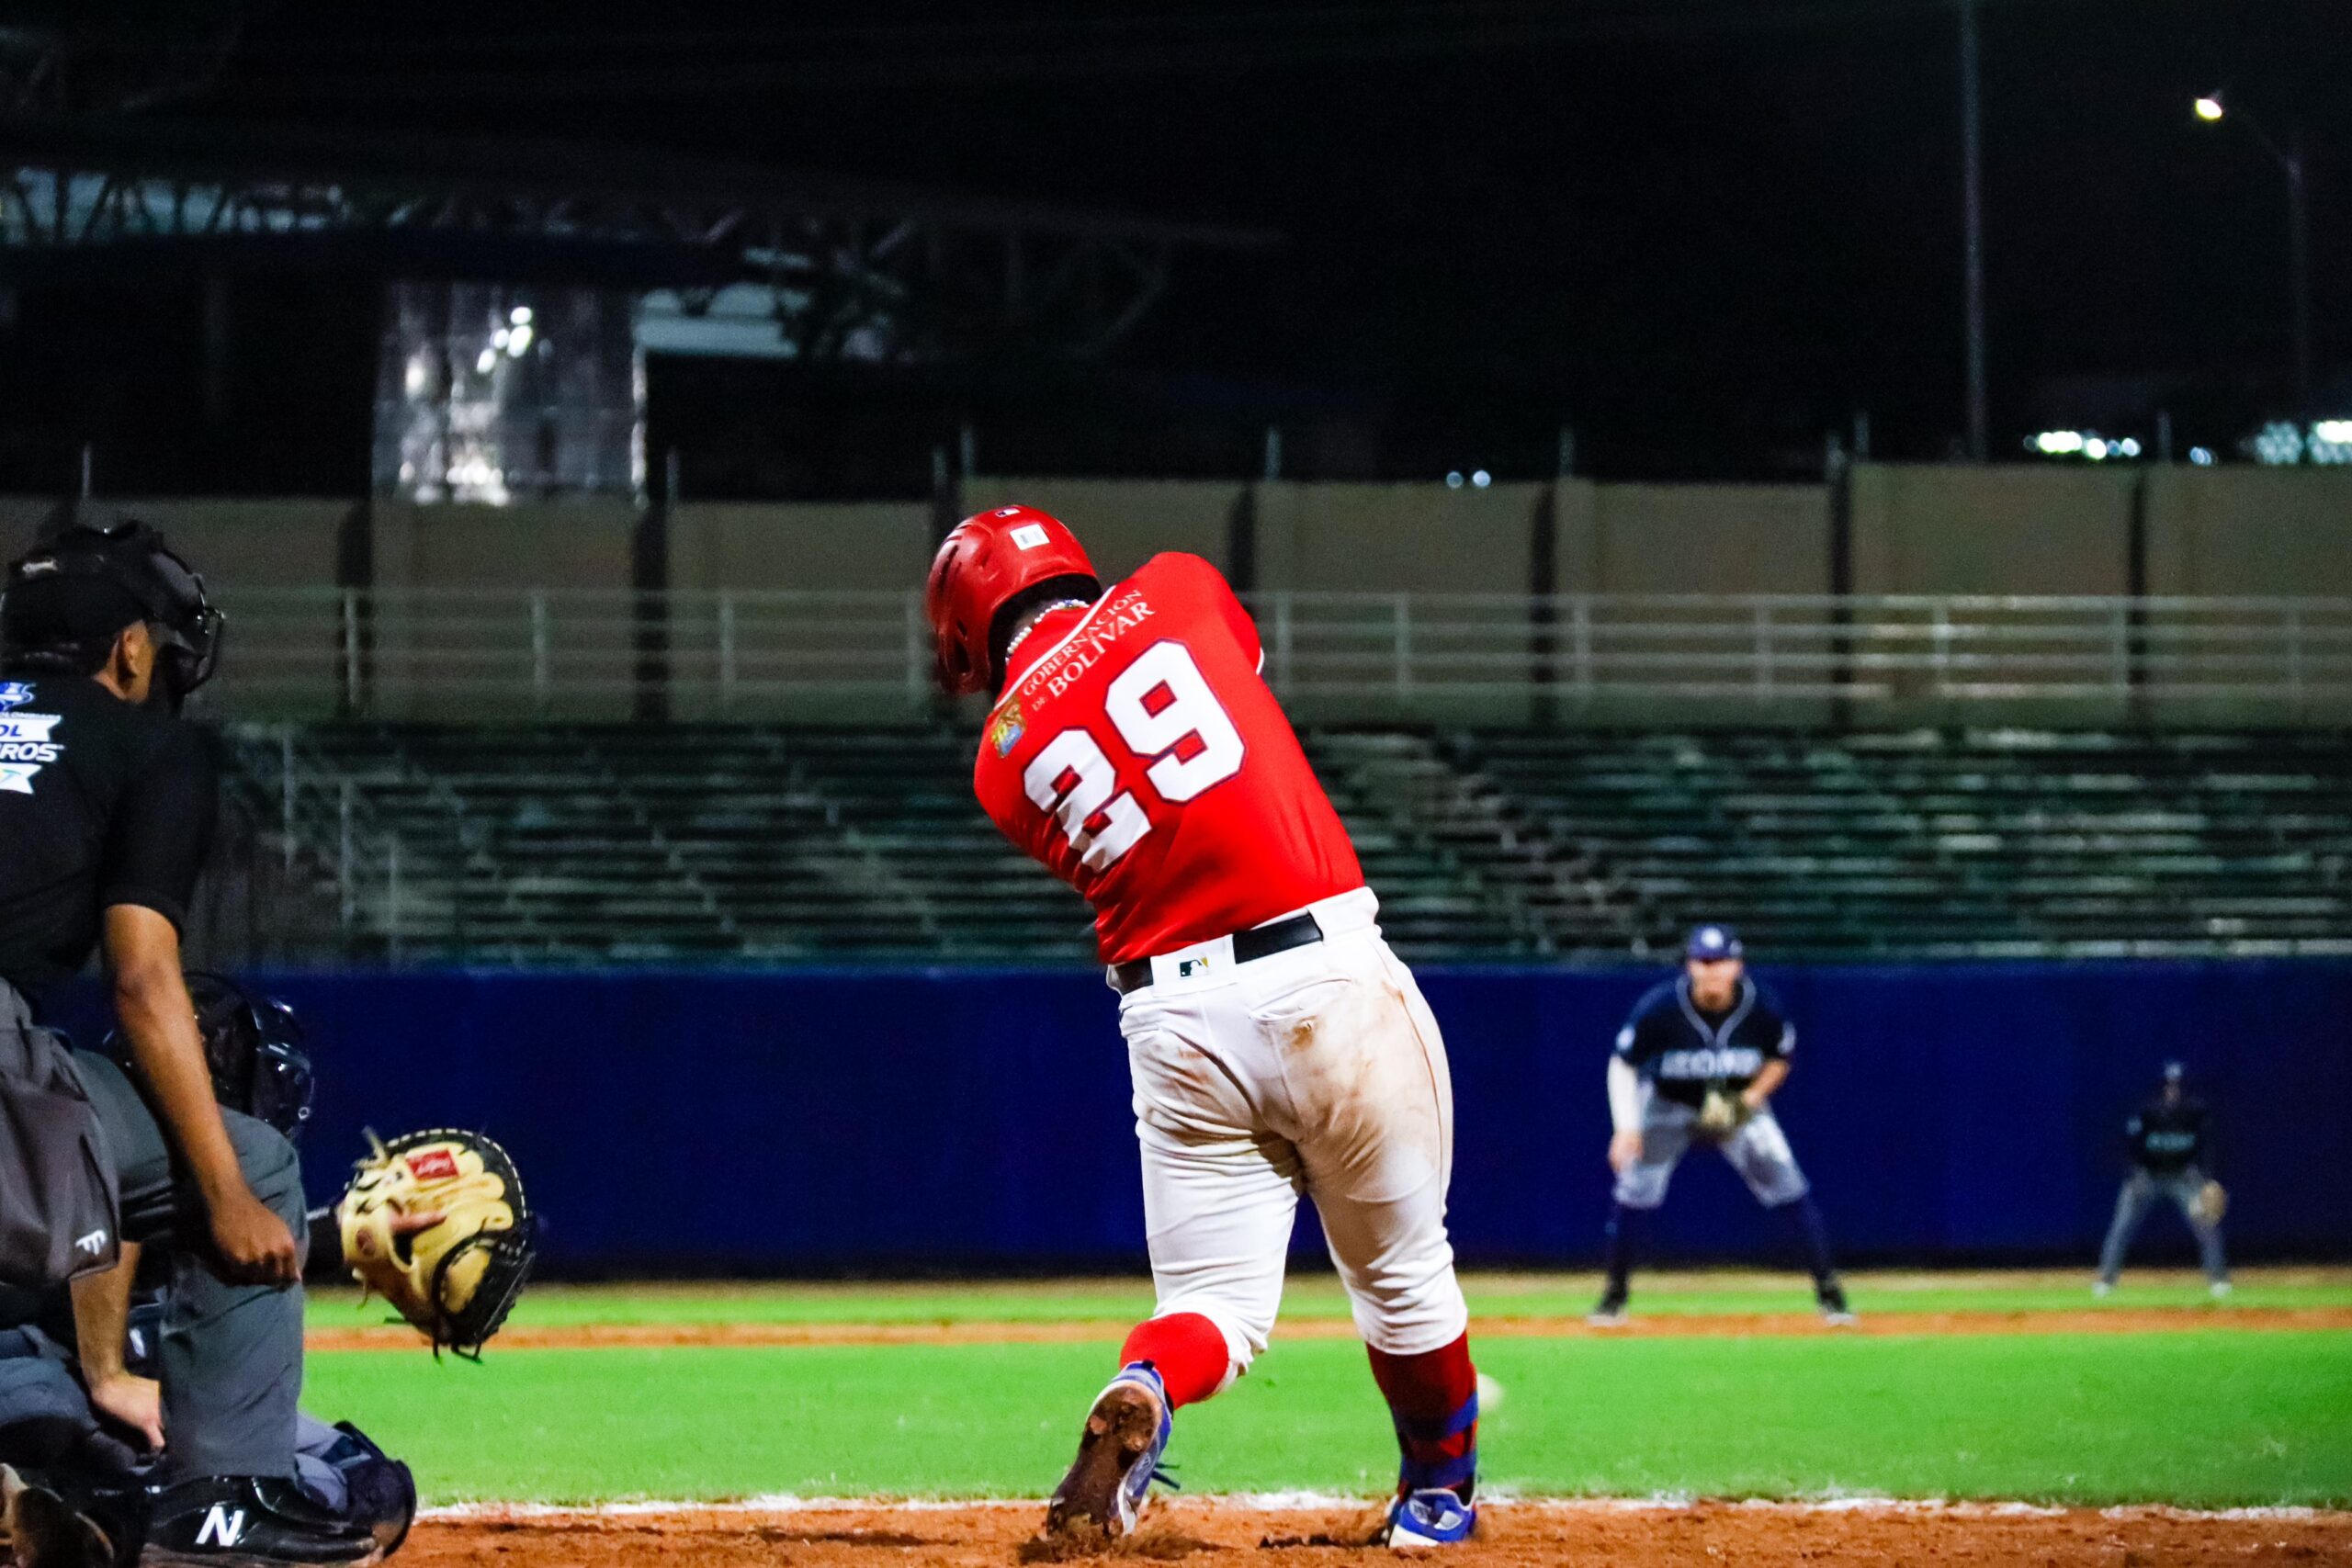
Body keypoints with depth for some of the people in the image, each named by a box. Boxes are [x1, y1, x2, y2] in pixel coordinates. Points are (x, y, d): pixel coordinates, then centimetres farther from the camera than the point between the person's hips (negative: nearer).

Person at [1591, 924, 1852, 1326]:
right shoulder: (1660, 1007, -26)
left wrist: (1751, 1099, -18)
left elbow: (1780, 1059, -2)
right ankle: (1614, 1295, 9)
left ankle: (1829, 1292, -1)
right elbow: (1622, 1065, -13)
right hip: (1667, 1105, -1)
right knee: (1635, 1194, -10)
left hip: (1739, 1106, 1)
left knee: (1789, 1189, -10)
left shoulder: (1763, 1008, -22)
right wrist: (1626, 1127, -22)